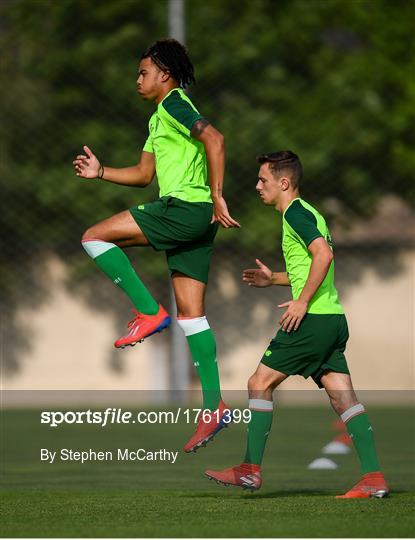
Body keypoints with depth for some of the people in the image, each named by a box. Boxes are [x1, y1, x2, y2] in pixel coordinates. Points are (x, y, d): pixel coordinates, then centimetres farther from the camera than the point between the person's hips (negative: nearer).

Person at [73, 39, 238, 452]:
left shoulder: (174, 105, -6)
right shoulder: (158, 118, 25)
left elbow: (214, 139, -21)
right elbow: (144, 174, 30)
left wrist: (216, 197, -25)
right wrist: (100, 172, 19)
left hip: (185, 208, -10)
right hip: (186, 217, 10)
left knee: (95, 237, -7)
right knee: (190, 313, 6)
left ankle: (149, 312, -9)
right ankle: (213, 406, 3)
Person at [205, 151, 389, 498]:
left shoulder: (295, 213, -8)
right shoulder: (308, 213, 22)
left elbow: (324, 254, -23)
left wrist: (302, 302, -21)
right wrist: (274, 279, 23)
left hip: (313, 318, -9)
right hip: (334, 318, 9)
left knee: (260, 384, -1)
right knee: (343, 396, 3)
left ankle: (251, 470, 1)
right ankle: (374, 478, -6)